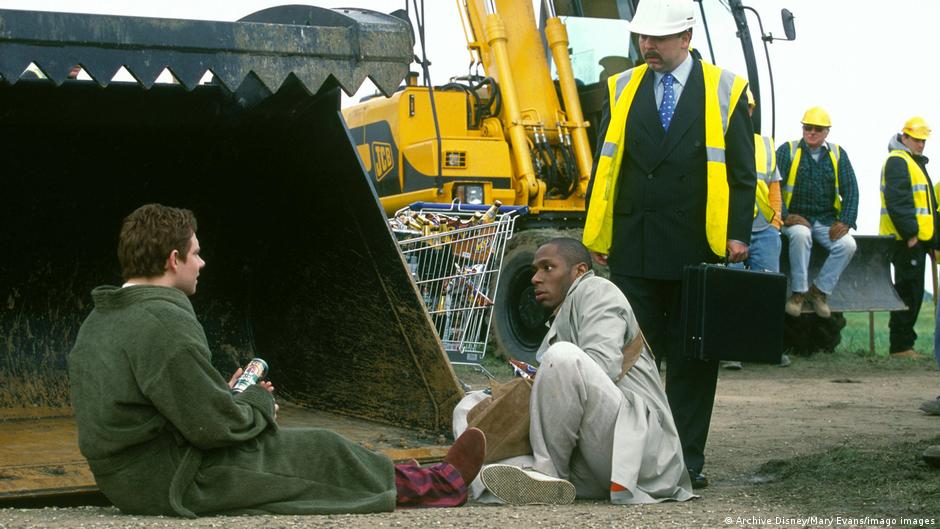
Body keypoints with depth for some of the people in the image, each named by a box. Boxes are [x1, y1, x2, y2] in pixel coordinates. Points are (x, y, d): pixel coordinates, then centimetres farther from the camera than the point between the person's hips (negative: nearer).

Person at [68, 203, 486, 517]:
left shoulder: (97, 323, 9)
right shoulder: (163, 323, -23)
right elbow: (214, 425, -24)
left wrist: (228, 396, 10)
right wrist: (258, 402, -3)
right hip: (180, 485, -9)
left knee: (308, 447, 19)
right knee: (323, 453, 5)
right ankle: (438, 487, 24)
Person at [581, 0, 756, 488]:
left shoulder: (725, 91, 2)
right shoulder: (621, 88, 9)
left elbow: (742, 171, 1)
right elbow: (605, 164, 11)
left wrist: (738, 234, -7)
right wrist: (597, 232, 5)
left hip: (698, 250, -2)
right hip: (633, 250, 2)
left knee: (692, 358, 5)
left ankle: (688, 459, 13)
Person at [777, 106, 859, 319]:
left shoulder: (838, 154, 11)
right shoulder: (788, 150, 3)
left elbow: (850, 190, 7)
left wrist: (844, 221, -7)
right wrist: (785, 216, -17)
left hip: (827, 221, 3)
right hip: (796, 219, -3)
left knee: (848, 244, -24)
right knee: (801, 234, -37)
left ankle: (819, 290, -7)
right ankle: (798, 292, -23)